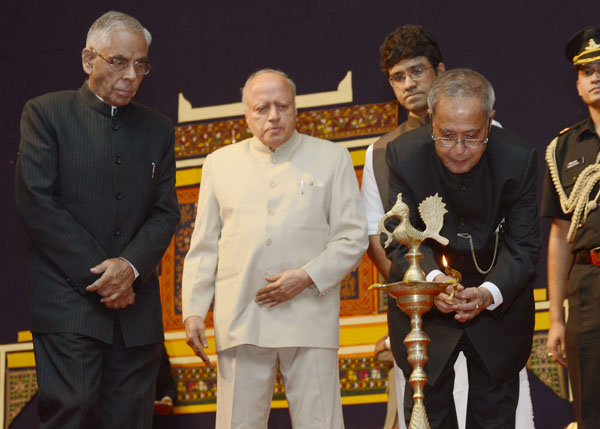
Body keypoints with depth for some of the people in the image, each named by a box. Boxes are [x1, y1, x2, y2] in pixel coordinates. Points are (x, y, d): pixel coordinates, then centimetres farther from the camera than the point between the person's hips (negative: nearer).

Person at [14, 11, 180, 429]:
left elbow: (166, 212, 10)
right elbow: (37, 202, -6)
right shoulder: (46, 113, 4)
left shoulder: (158, 128, 16)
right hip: (68, 304, -4)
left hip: (136, 306, 4)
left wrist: (131, 266, -10)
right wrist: (98, 275, -10)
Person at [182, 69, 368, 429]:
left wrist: (307, 276, -10)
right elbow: (203, 247, 15)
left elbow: (353, 238, 5)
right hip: (240, 324, 1)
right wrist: (194, 310, 5)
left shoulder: (332, 158, 10)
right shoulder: (221, 162, 16)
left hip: (310, 321, -1)